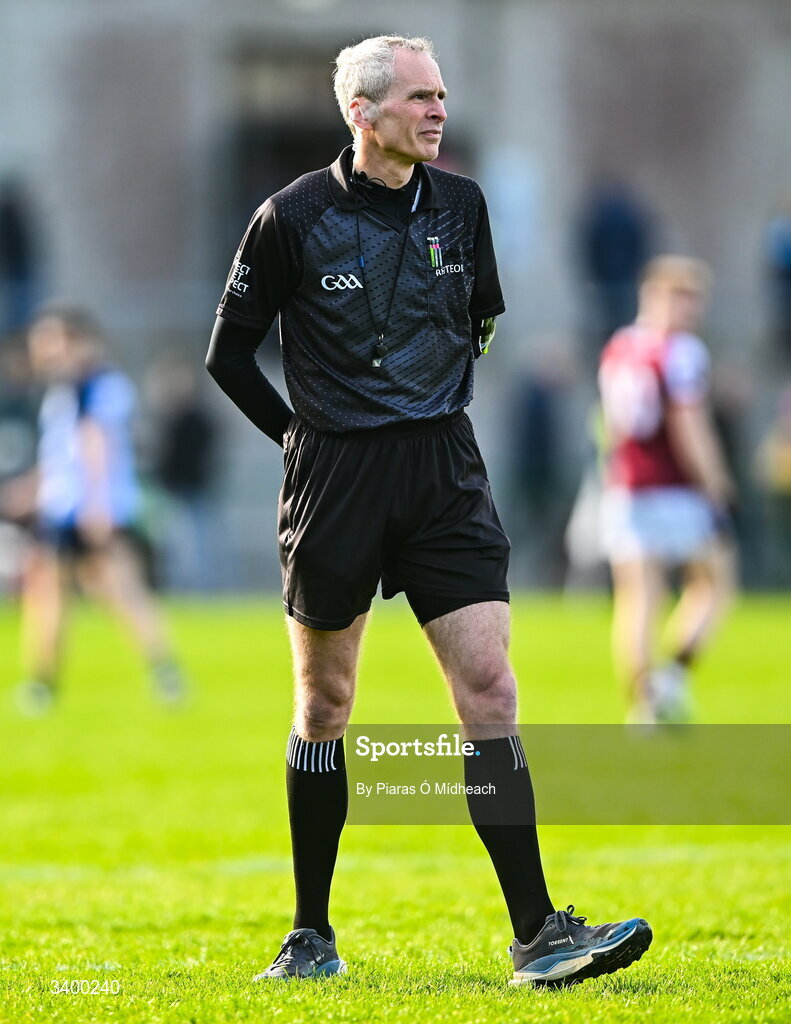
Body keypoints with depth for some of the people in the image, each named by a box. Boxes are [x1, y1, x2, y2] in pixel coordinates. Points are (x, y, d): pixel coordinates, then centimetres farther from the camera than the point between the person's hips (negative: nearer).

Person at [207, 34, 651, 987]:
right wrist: (299, 432, 1)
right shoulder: (293, 218, -7)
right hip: (334, 478, -3)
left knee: (487, 683, -8)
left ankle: (537, 934, -10)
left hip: (443, 473, 3)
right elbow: (229, 352, 3)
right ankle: (311, 934, 18)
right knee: (325, 701, 6)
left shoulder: (460, 205, 5)